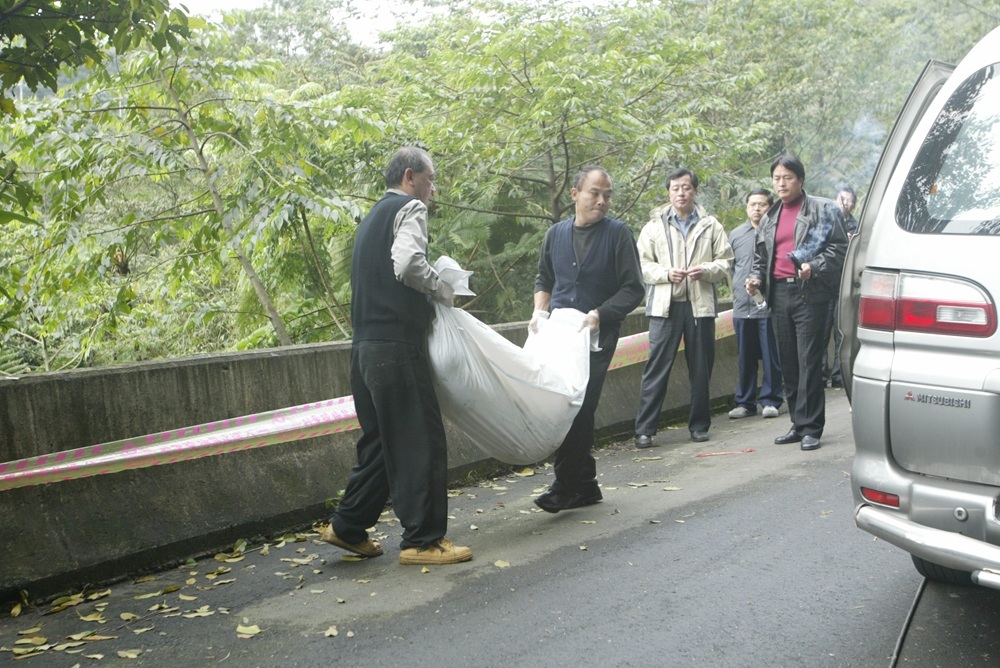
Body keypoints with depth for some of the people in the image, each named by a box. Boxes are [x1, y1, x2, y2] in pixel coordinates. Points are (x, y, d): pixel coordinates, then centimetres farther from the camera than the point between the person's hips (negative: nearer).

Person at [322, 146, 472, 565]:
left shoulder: (373, 217, 23)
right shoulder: (410, 209, -5)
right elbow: (407, 263, -22)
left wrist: (429, 293, 19)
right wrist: (442, 289, -7)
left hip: (366, 345, 10)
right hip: (396, 345, -9)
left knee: (381, 441, 17)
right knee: (421, 443, -4)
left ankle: (348, 527, 23)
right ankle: (423, 541, 1)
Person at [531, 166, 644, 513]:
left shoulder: (618, 233, -2)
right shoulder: (556, 233, 12)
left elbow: (633, 289, -5)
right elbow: (544, 280, 23)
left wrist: (599, 315, -17)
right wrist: (540, 310, 4)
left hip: (597, 338, -5)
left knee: (579, 409, -11)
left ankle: (566, 488, -3)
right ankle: (585, 485, 18)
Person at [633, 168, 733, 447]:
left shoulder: (711, 226, 10)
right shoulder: (654, 226, 8)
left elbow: (726, 262, 9)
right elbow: (642, 264, 5)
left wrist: (706, 270, -11)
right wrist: (666, 273, -12)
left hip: (701, 305, 2)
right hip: (665, 306, -1)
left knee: (701, 368, 7)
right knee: (657, 367, -5)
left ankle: (699, 425, 20)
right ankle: (644, 429, -1)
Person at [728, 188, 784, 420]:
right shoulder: (736, 235, 12)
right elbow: (729, 266, 20)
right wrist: (737, 288, 12)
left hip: (769, 305, -4)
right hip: (742, 306, 4)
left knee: (771, 357, 2)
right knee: (745, 358, 10)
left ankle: (770, 401, 12)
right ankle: (745, 402, 18)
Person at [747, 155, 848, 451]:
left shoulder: (821, 210, 1)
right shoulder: (770, 217, 19)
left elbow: (839, 248, -4)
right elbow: (761, 254, 24)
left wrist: (813, 267, -18)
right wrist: (755, 277, 6)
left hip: (808, 293, -6)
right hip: (779, 293, 6)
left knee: (809, 361, -8)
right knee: (788, 362, 8)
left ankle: (811, 427, -3)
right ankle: (798, 424, 16)